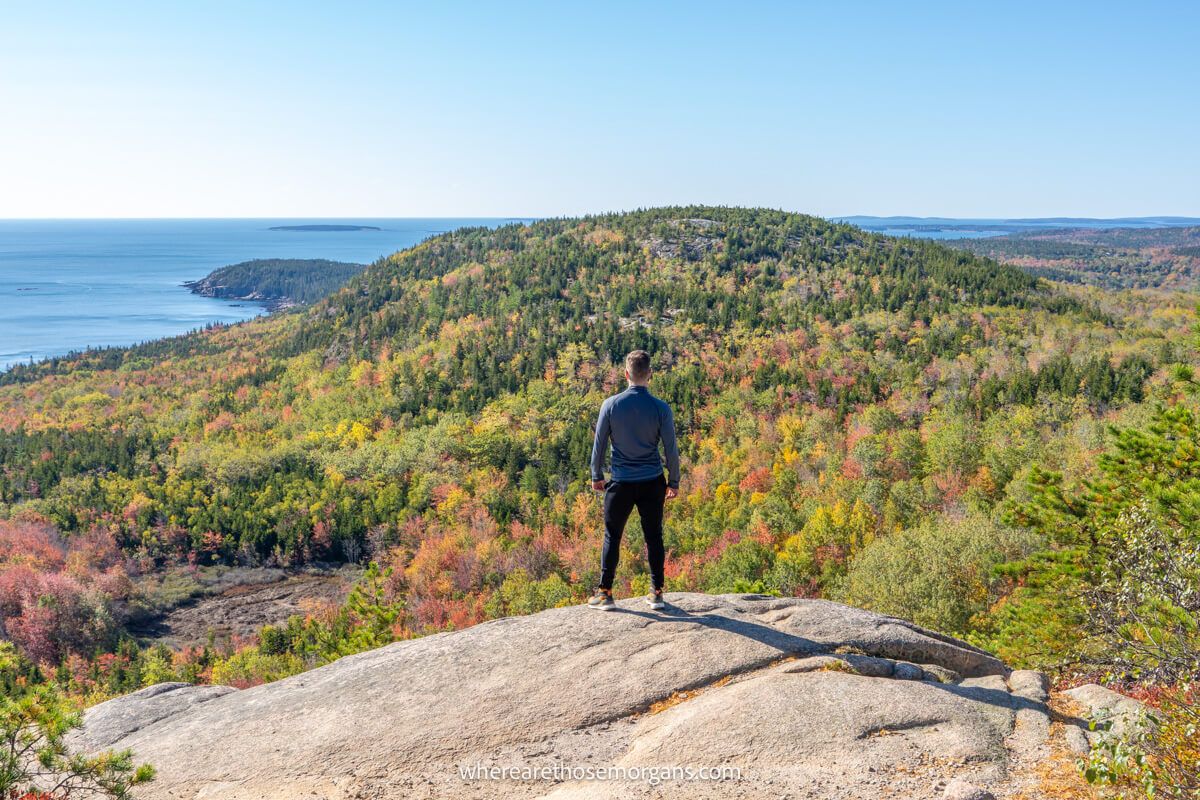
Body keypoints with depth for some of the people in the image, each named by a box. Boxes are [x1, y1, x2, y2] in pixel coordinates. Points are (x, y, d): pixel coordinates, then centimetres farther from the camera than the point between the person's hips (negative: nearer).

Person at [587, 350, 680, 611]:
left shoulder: (611, 405, -6)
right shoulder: (661, 408, -6)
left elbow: (599, 444, 0)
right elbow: (671, 449, -2)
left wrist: (596, 476, 13)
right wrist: (673, 482, 10)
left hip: (621, 483, 0)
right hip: (652, 483, 1)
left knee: (612, 537, 9)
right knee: (653, 537, 10)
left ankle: (605, 593, 12)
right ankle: (656, 592, 15)